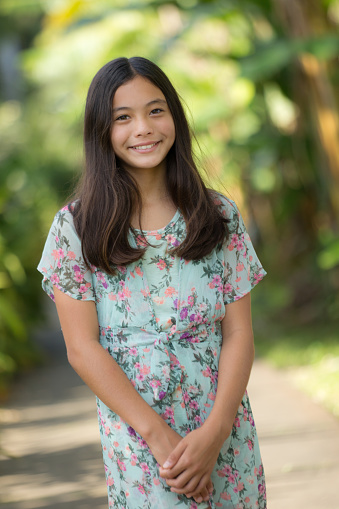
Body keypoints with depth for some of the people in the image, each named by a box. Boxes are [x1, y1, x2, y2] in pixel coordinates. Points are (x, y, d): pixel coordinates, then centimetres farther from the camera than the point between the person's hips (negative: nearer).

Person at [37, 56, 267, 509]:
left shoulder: (221, 216, 3)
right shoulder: (75, 228, -3)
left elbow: (239, 334, 0)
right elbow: (83, 348, -6)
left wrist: (215, 432, -14)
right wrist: (158, 436, -14)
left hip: (226, 433, 2)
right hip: (136, 440, -2)